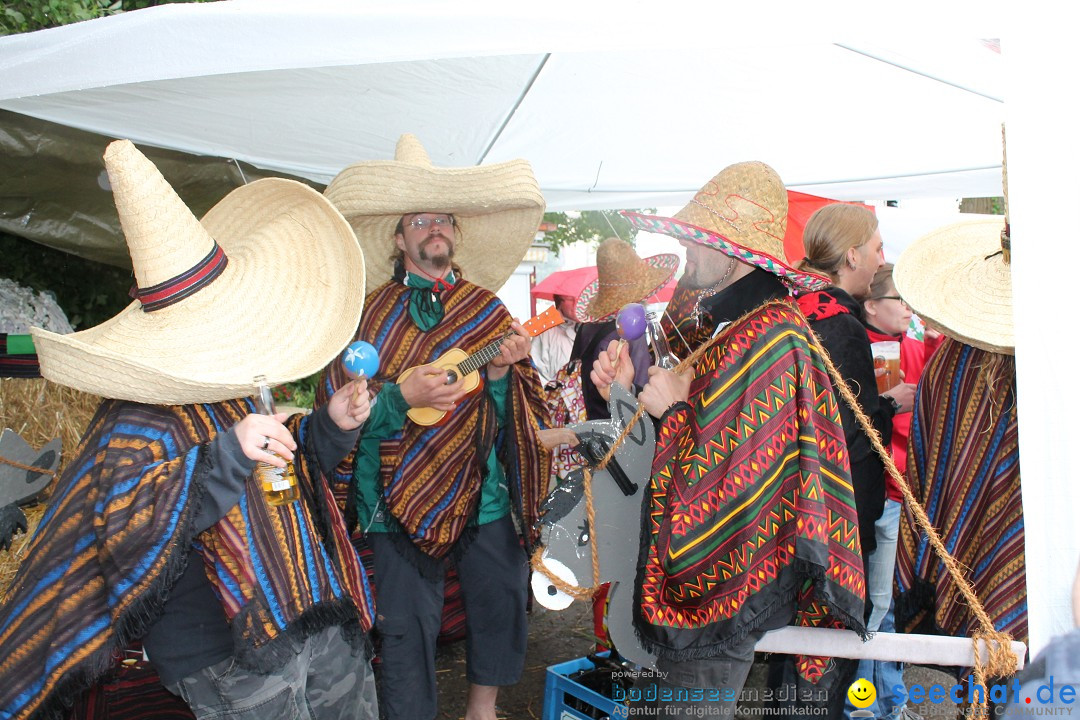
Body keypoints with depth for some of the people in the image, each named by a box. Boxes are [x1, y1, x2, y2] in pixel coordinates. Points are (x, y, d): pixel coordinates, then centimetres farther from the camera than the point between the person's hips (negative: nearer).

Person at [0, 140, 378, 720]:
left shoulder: (255, 379, 9)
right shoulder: (141, 419, -15)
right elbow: (130, 540, -25)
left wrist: (333, 425, 3)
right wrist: (225, 458, -34)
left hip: (325, 619, 8)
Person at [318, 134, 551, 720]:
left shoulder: (487, 310, 5)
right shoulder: (370, 315, -3)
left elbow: (513, 418, 6)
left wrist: (500, 374, -14)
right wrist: (399, 397, -23)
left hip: (486, 493, 3)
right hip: (400, 498, -3)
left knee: (501, 606, 14)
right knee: (407, 629, 4)